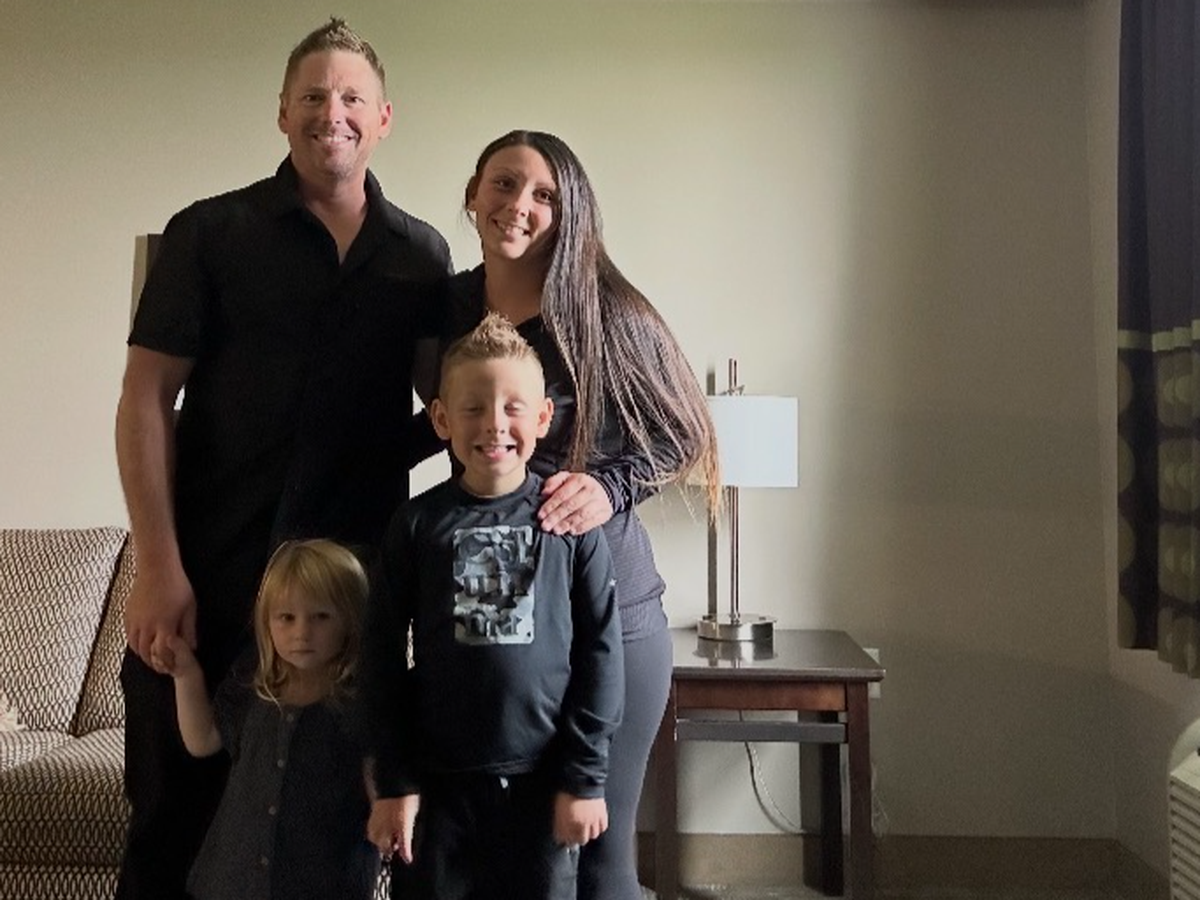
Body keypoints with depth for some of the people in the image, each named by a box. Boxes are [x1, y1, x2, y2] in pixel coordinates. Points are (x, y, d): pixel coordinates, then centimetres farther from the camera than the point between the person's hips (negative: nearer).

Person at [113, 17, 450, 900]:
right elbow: (146, 400, -4)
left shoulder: (422, 254, 8)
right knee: (178, 823, 8)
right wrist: (160, 569, -12)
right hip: (211, 579, -2)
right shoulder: (210, 233, 0)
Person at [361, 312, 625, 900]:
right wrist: (392, 783, -2)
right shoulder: (417, 525, -2)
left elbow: (600, 653, -2)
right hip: (438, 783, 1)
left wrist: (585, 778, -4)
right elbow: (383, 658, 0)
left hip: (543, 782, 0)